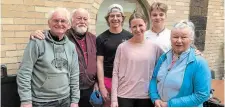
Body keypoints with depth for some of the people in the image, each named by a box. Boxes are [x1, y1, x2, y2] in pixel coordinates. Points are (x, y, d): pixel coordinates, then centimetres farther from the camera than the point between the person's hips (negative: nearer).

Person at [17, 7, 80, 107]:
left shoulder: (71, 46, 3)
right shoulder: (37, 42, -11)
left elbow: (74, 75, 5)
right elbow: (24, 72, -12)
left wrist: (75, 100, 4)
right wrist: (26, 101, -15)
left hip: (65, 100, 4)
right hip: (41, 101, -4)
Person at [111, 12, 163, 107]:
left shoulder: (154, 47, 0)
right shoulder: (122, 47, -4)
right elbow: (115, 73, -3)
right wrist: (114, 99, -6)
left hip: (146, 96, 2)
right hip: (124, 95, -1)